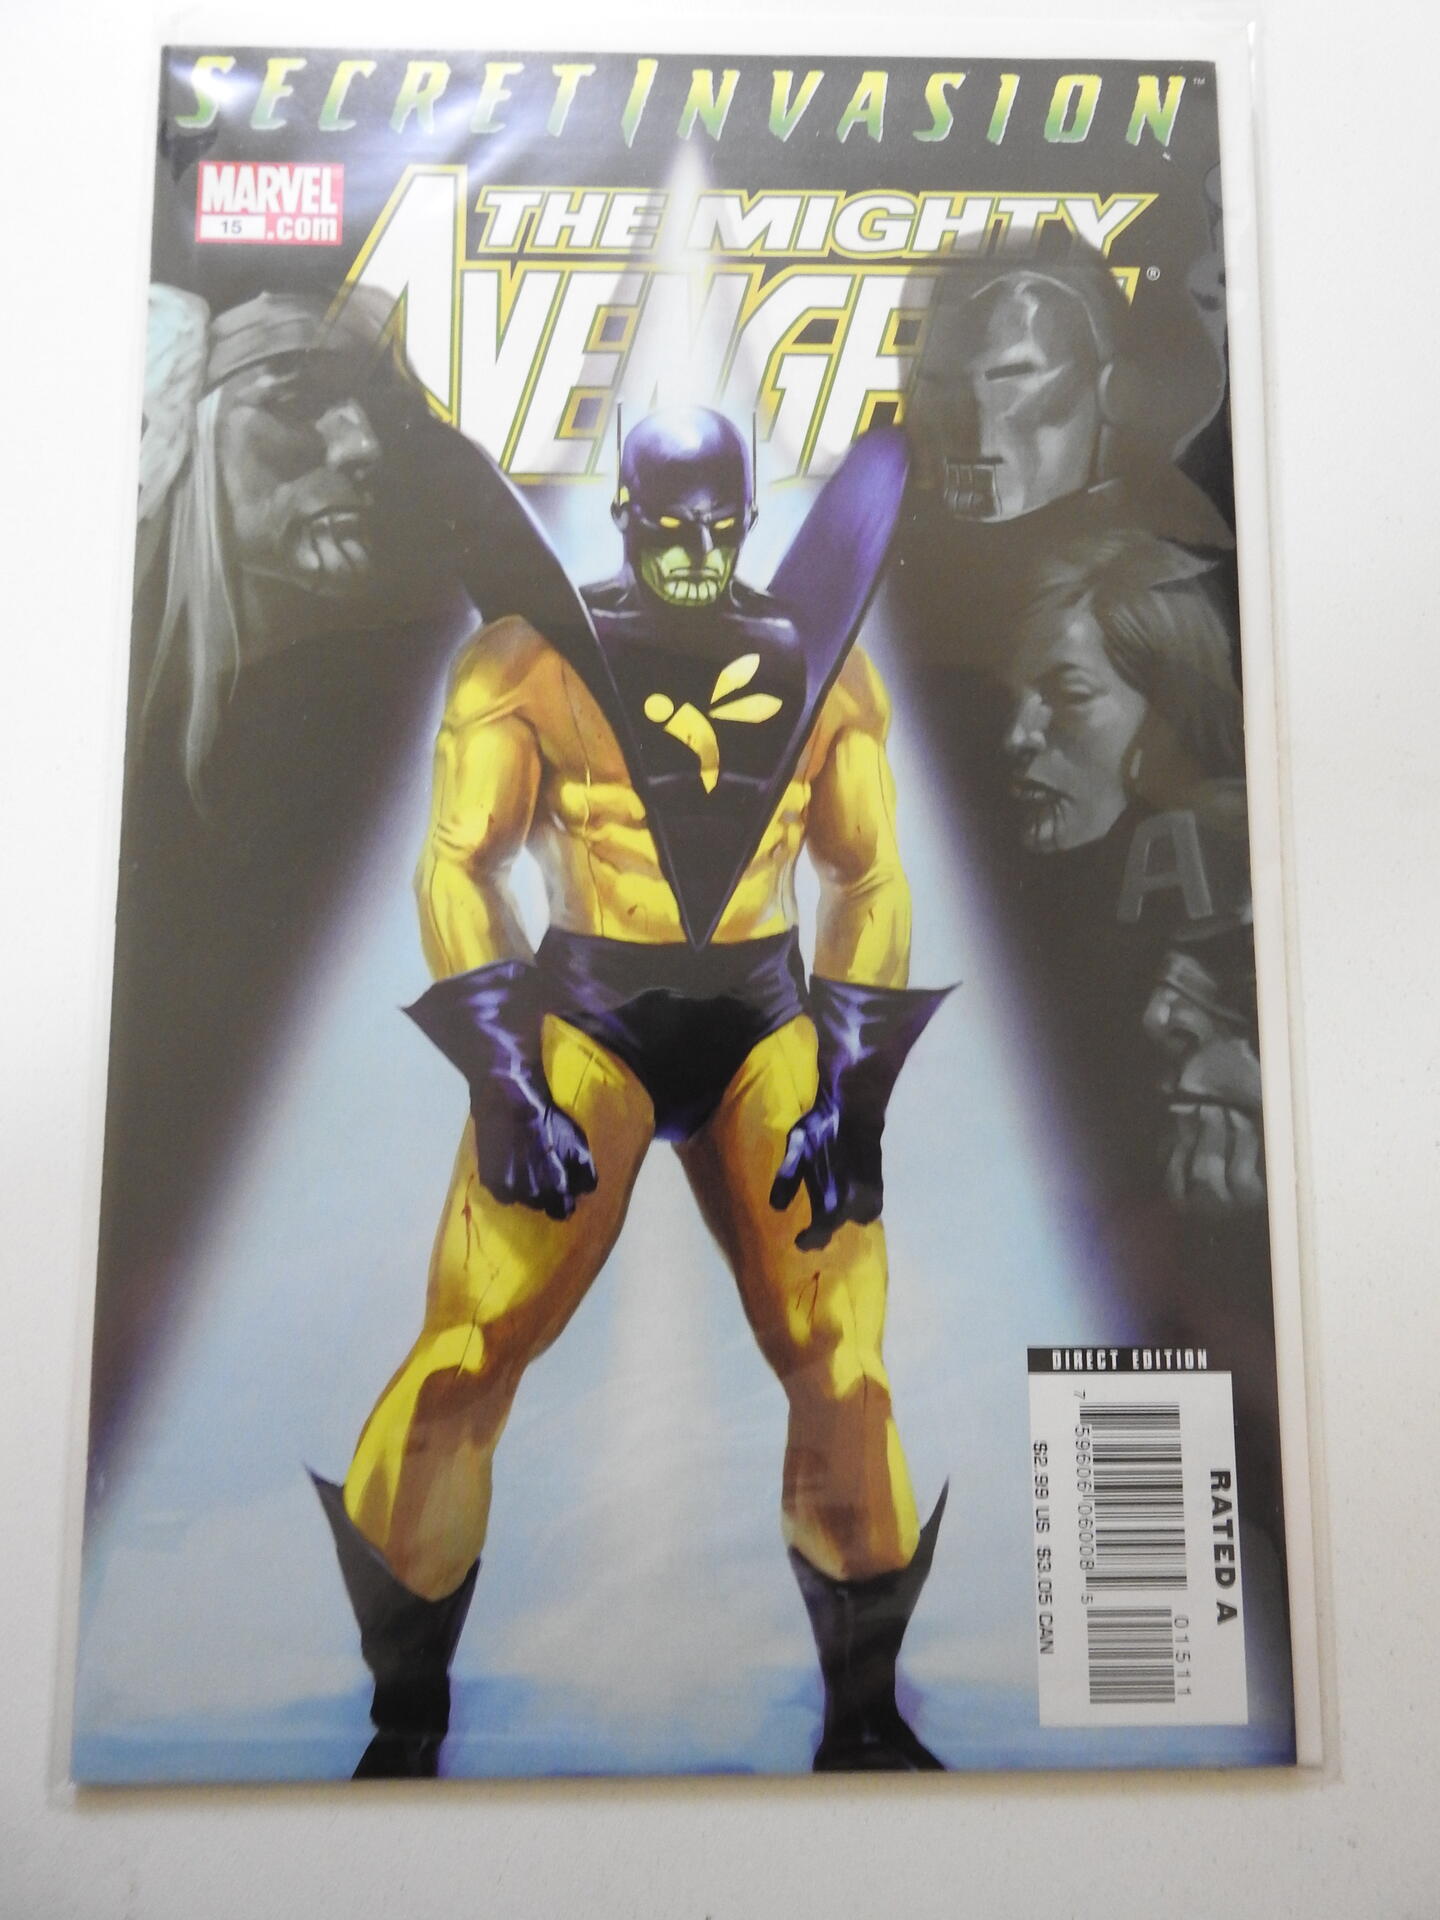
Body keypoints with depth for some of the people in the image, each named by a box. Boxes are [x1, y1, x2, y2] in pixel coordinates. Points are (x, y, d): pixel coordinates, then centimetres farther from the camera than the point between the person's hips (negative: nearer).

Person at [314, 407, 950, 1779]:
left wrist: (850, 1094, -3)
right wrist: (507, 1087, -13)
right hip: (583, 1022, -2)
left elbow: (869, 877, 7)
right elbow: (457, 861, -2)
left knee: (844, 1375, -4)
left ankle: (864, 1718, 20)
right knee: (464, 1364, -11)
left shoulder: (820, 661, 8)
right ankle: (405, 1720, 14)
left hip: (767, 1027, 2)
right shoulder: (533, 656, 1)